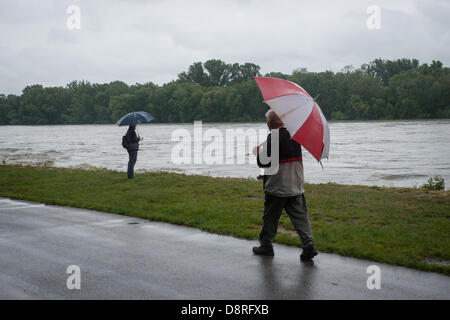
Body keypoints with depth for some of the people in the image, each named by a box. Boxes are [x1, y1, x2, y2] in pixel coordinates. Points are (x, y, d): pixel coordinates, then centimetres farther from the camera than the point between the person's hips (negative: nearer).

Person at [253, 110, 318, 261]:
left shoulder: (273, 138, -16)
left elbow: (263, 163, -17)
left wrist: (258, 152, 2)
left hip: (276, 186, -5)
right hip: (296, 186, 5)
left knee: (270, 216, 9)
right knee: (300, 215, 5)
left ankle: (266, 245, 19)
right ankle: (308, 244, -7)